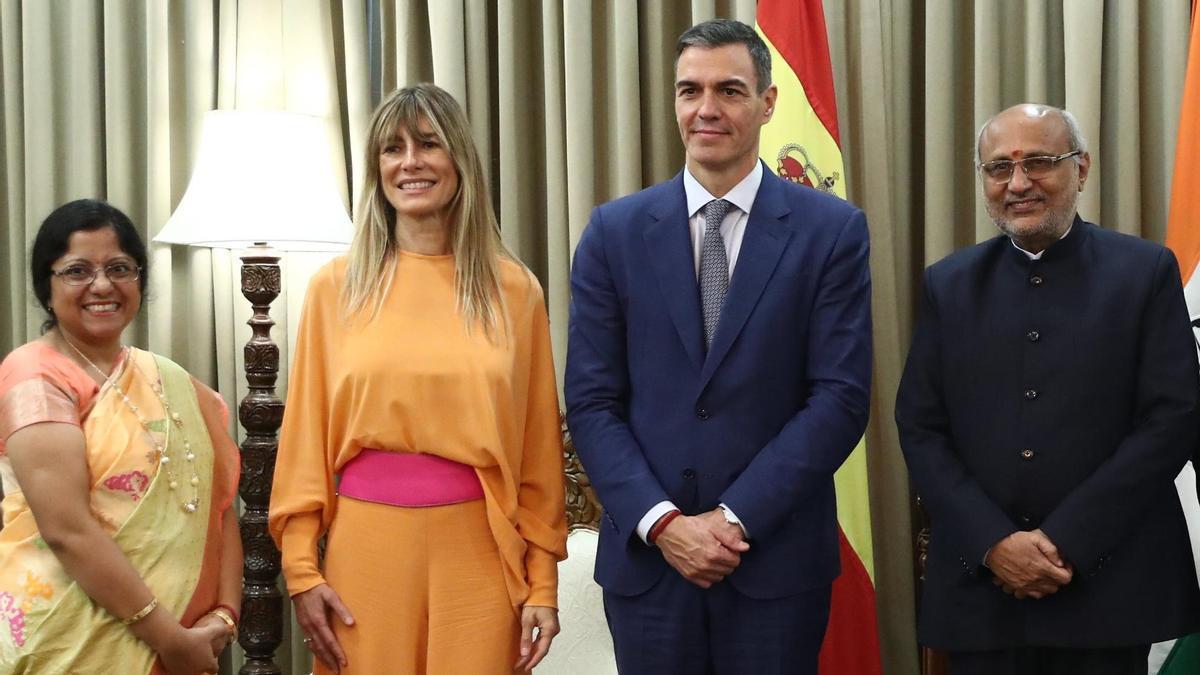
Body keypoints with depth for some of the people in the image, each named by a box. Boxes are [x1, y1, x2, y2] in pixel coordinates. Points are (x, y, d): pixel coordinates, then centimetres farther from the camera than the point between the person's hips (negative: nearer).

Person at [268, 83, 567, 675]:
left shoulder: (513, 289, 3)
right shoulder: (336, 287, 3)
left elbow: (537, 449, 3)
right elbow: (306, 438, 4)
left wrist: (543, 581, 0)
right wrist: (302, 569, -2)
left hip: (478, 550, 0)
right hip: (366, 547, 0)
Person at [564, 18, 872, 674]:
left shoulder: (832, 230, -2)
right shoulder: (615, 231, 3)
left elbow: (840, 397, -7)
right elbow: (591, 401, 0)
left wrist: (738, 518, -13)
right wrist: (661, 521, -11)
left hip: (777, 558, -1)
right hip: (646, 555, 1)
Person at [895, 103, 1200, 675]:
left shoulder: (1147, 272, 1)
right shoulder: (948, 285, 8)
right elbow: (920, 429, 3)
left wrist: (1066, 541, -12)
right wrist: (994, 542, -10)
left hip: (1109, 583, -2)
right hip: (981, 585, 2)